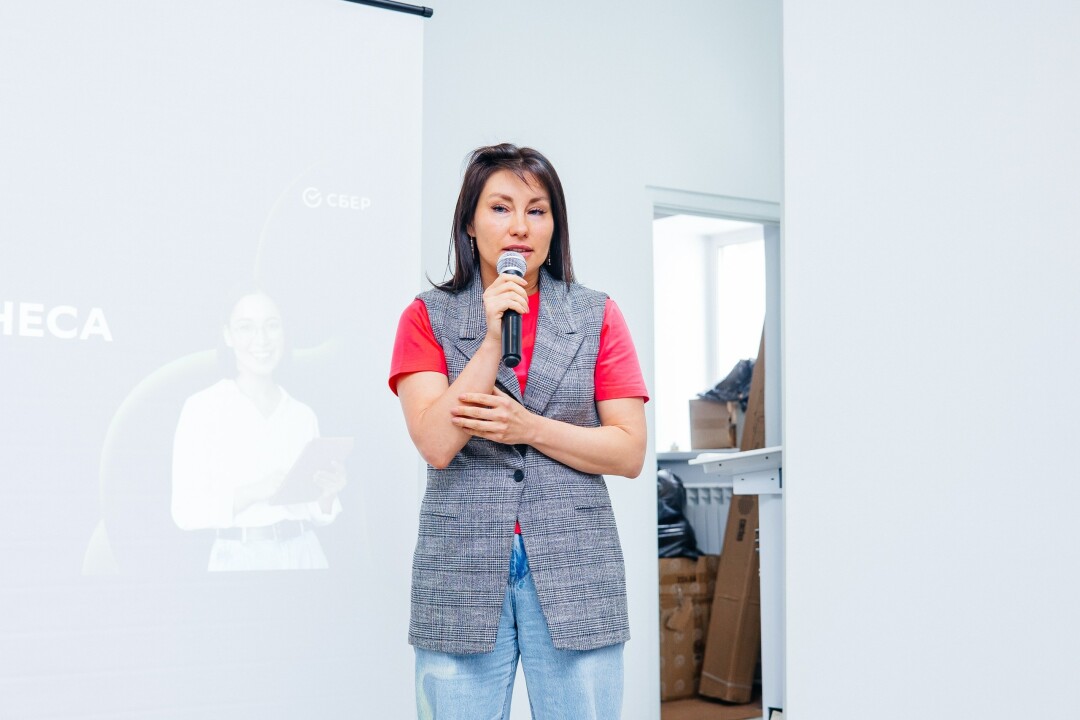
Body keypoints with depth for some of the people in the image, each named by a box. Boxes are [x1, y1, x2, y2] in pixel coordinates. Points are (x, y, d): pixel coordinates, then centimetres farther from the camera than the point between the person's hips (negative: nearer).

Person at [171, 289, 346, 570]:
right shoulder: (202, 408, -4)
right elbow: (186, 511, -10)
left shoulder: (303, 415, 7)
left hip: (305, 556, 3)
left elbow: (315, 513, 12)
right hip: (240, 559, -3)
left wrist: (327, 493, -9)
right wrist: (256, 491, -23)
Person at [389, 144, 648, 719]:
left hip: (575, 571, 1)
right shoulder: (428, 317, 4)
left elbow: (630, 454, 1)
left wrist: (529, 428, -11)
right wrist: (493, 339, -14)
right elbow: (436, 444, -8)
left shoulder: (597, 317, 7)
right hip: (461, 578, 0)